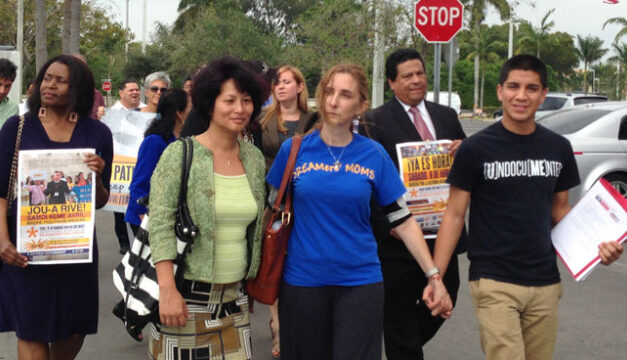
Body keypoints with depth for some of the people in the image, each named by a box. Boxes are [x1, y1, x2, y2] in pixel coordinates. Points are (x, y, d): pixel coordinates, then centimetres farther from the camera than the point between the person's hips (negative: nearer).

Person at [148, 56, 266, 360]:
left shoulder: (254, 158, 7)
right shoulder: (180, 154, -8)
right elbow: (160, 224, -13)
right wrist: (167, 289, -19)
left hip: (234, 296, 5)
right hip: (186, 293, -4)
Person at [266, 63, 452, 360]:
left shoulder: (374, 155, -2)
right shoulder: (294, 149, -2)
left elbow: (402, 220, 1)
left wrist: (434, 276, -2)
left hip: (361, 280, 0)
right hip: (302, 280, 1)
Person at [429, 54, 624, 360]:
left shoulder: (559, 148, 5)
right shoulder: (476, 148, -6)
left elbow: (560, 209, 15)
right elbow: (454, 215, -3)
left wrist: (596, 244, -3)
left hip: (545, 283, 4)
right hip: (494, 282, -4)